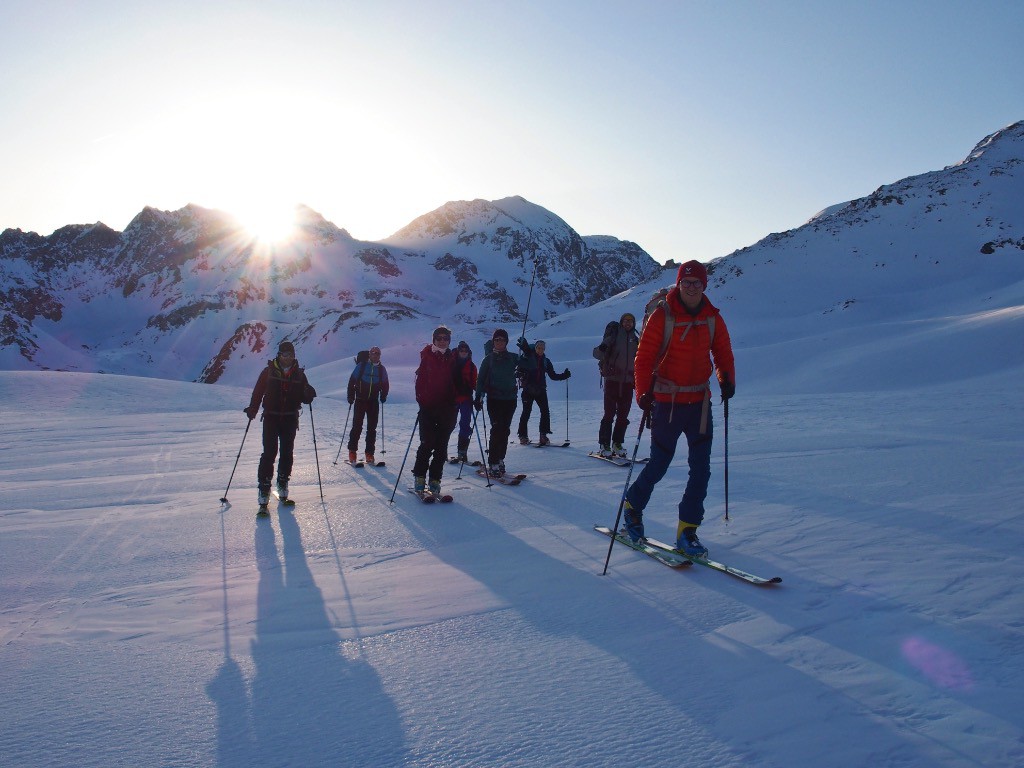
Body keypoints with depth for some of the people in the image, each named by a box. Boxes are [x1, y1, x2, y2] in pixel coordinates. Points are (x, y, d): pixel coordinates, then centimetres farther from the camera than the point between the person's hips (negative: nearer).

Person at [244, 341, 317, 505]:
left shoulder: (299, 374, 6)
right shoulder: (269, 371, 1)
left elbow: (305, 399, 7)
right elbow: (258, 391, 1)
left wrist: (309, 394, -15)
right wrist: (252, 409, -12)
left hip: (290, 419, 2)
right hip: (271, 417, -2)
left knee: (287, 452, 7)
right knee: (269, 452, -9)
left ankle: (283, 482, 22)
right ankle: (264, 486, -3)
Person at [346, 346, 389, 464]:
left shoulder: (382, 369, 5)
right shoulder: (361, 365, -4)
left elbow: (385, 385, 18)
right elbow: (352, 381, -1)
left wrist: (383, 396, 6)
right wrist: (351, 396, -5)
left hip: (374, 402, 3)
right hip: (360, 401, -3)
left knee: (372, 428, 3)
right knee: (357, 426, -5)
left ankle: (369, 454, 8)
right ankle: (352, 452, 5)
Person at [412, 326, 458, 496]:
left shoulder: (452, 359, 10)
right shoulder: (427, 357, 3)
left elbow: (456, 382, 10)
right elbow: (420, 380, -1)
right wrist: (421, 399, -12)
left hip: (446, 407, 3)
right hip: (428, 407, -2)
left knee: (441, 446, 3)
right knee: (427, 443, -8)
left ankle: (435, 479, 10)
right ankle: (419, 478, 4)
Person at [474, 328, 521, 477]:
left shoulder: (512, 357, 8)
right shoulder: (488, 359, 3)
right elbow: (481, 379, 2)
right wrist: (478, 397, -6)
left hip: (510, 399, 3)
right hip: (494, 399, -3)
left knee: (505, 430, 6)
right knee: (497, 429, -11)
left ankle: (499, 459, 18)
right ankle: (493, 464, -9)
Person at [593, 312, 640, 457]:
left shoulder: (635, 339, 13)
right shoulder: (614, 336, 0)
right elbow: (596, 353, -7)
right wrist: (602, 349, -27)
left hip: (628, 381, 4)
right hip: (612, 380, -4)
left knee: (623, 415, 5)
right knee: (609, 413, -6)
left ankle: (617, 443, 15)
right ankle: (604, 445, -1)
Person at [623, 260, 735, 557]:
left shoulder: (712, 318, 5)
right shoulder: (662, 316, -8)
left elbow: (723, 353, 12)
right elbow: (644, 356, -10)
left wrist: (727, 379, -6)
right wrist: (643, 393, -19)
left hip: (700, 401, 4)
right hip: (667, 401, -4)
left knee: (701, 468, -1)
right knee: (659, 464, 6)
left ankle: (687, 530, 9)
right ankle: (633, 506, 32)